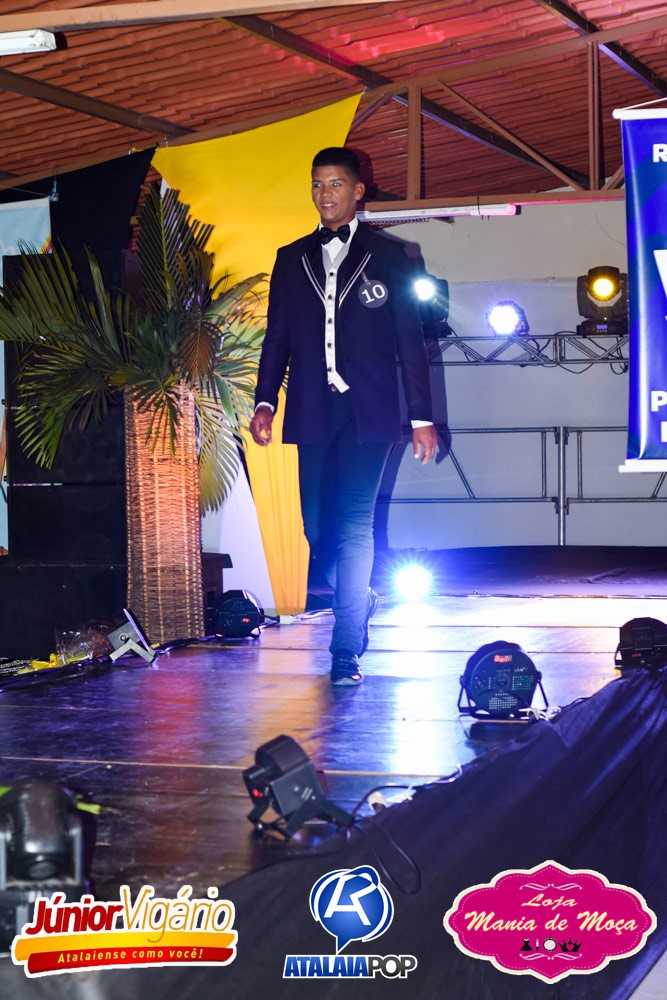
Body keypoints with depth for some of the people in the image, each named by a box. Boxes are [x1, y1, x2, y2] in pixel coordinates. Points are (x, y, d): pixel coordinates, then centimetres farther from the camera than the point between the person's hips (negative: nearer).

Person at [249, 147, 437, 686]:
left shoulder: (388, 256, 7)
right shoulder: (292, 259, 15)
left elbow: (410, 339, 5)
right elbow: (277, 336, 14)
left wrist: (422, 417, 0)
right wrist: (264, 401, 0)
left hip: (367, 411, -3)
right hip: (313, 412, 4)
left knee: (355, 524, -11)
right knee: (317, 526, 5)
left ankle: (346, 650, -10)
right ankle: (361, 600, 33)